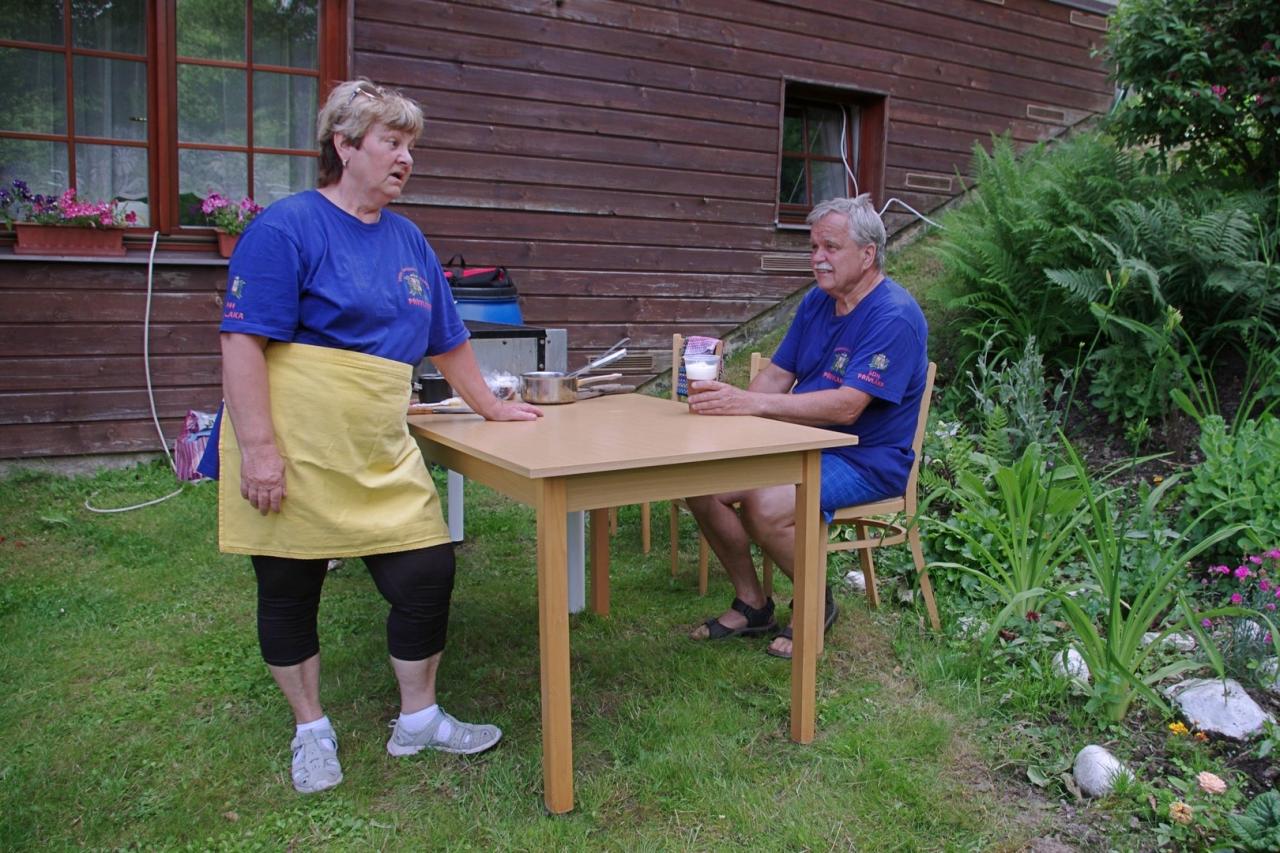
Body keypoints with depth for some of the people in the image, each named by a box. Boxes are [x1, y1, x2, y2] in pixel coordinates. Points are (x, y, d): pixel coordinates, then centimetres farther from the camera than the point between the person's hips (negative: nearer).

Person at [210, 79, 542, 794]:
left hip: (381, 456, 6)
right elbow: (244, 341, -14)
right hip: (293, 455, -5)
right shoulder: (287, 227, -8)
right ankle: (312, 731, 30)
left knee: (428, 575, 2)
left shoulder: (407, 239, 14)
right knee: (289, 593, 8)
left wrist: (490, 405, 26)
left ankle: (419, 721, 24)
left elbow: (447, 339, 22)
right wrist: (258, 446, -19)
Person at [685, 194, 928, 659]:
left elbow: (846, 407, -29)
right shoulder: (816, 301, 9)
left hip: (867, 461, -8)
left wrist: (752, 403, -35)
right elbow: (777, 375, 8)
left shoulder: (894, 316, -18)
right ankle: (751, 603, 9)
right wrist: (730, 404, -13)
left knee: (766, 507, -31)